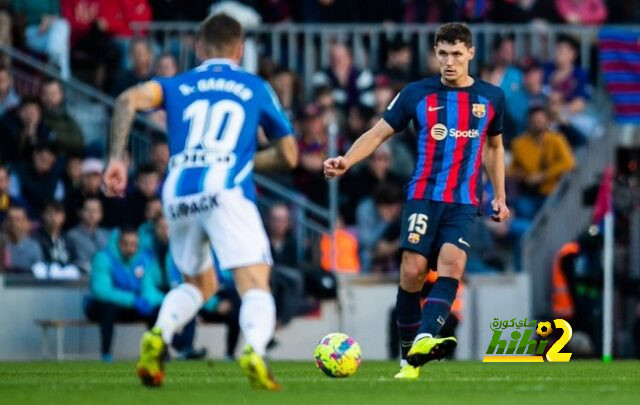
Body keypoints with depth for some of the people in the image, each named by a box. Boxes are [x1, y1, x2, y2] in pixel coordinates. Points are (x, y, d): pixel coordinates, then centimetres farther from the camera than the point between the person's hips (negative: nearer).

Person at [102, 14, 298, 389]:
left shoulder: (179, 86, 21)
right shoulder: (256, 88, 18)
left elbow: (130, 100, 0)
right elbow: (289, 155, 21)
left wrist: (117, 158, -1)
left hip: (178, 197, 3)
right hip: (227, 190, -3)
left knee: (199, 284, 25)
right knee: (256, 287, -9)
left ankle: (158, 336, 0)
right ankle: (255, 352, -38)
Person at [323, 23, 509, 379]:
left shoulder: (491, 97, 9)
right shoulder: (417, 94, 3)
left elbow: (494, 146, 23)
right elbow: (379, 133, 5)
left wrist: (500, 196, 18)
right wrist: (346, 161, -11)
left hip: (465, 203, 1)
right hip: (424, 197, -1)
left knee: (452, 263, -23)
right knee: (413, 271, -13)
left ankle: (425, 340, -38)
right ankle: (409, 357, 0)